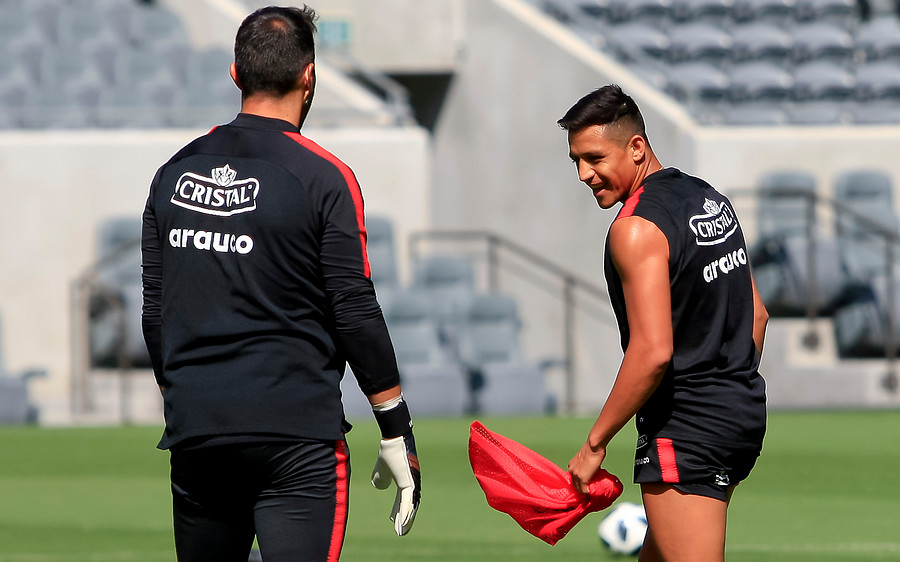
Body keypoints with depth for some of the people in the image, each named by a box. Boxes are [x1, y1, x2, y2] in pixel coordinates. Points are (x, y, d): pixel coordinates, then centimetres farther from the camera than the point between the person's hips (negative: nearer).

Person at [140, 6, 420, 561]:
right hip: (295, 433, -5)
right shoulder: (323, 177, -6)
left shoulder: (175, 172, 9)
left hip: (194, 433, 5)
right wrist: (397, 433, -1)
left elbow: (155, 313, 13)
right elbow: (356, 314, -7)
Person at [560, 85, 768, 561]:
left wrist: (594, 443, -18)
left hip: (685, 432, -10)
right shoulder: (711, 200, 11)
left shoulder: (636, 228, -17)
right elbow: (756, 314, 18)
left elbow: (653, 351, -24)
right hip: (745, 414, 10)